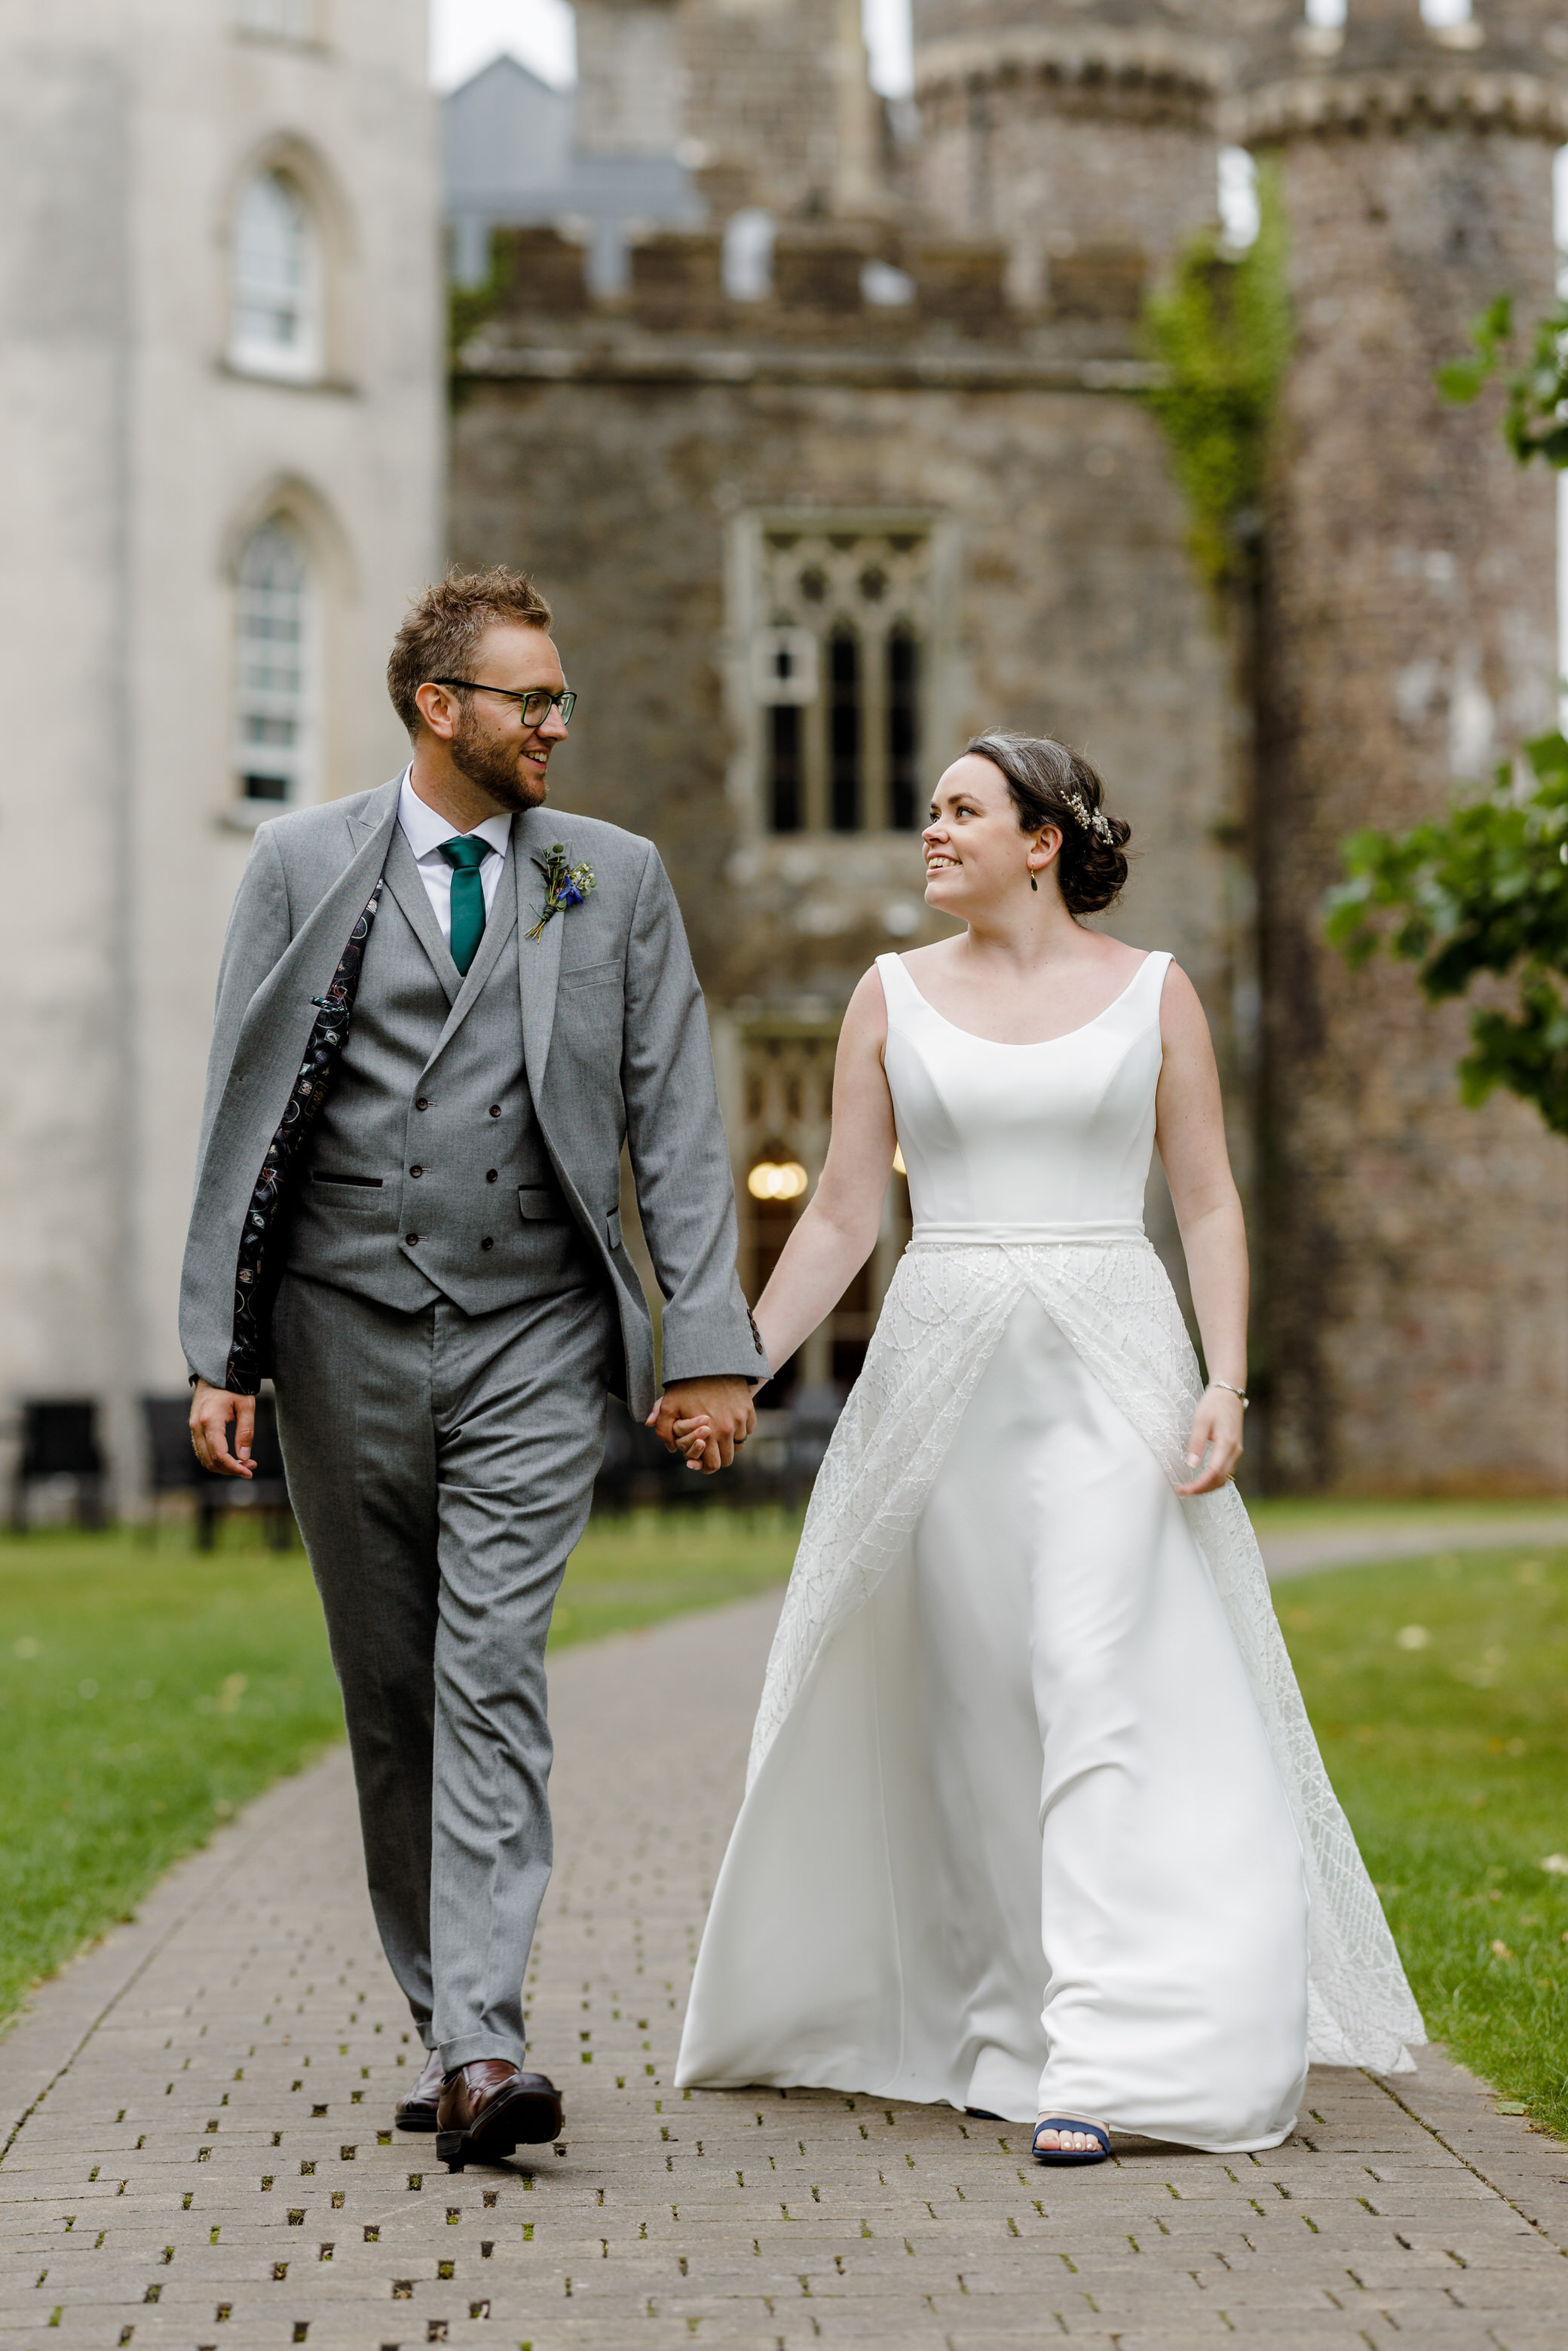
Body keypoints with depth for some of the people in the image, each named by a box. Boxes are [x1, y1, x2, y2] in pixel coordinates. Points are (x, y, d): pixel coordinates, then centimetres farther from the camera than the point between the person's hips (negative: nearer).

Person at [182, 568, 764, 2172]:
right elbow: (238, 1120, 4)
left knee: (492, 1678, -13)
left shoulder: (615, 880, 7)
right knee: (389, 1698, 7)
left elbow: (676, 1125, 4)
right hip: (346, 1336, 1)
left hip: (534, 1343, -1)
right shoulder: (302, 866, 5)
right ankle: (443, 2026, 19)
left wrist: (712, 1346, -4)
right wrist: (219, 1351, -3)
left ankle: (482, 2049, -17)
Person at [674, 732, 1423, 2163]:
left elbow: (1210, 1206, 4)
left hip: (1110, 1367, -2)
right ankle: (994, 2025, 19)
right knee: (966, 1707, 5)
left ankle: (1098, 2058, -17)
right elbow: (842, 1219, 8)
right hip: (943, 1366, 3)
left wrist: (1225, 1386, -8)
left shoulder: (1153, 994, 4)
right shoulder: (894, 996, 8)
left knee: (1095, 1683, -14)